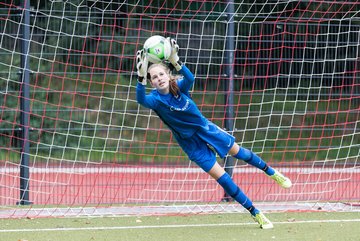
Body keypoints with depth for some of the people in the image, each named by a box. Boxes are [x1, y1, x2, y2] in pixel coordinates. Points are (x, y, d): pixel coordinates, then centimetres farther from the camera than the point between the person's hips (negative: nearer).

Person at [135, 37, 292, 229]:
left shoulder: (179, 86, -20)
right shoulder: (155, 98, -24)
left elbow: (190, 78, -44)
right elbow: (141, 100, -49)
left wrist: (176, 62, -64)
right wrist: (141, 76, -66)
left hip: (205, 127, 2)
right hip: (191, 143, -2)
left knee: (237, 151, 17)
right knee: (220, 176, -2)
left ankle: (272, 172, 45)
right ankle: (256, 214, 8)